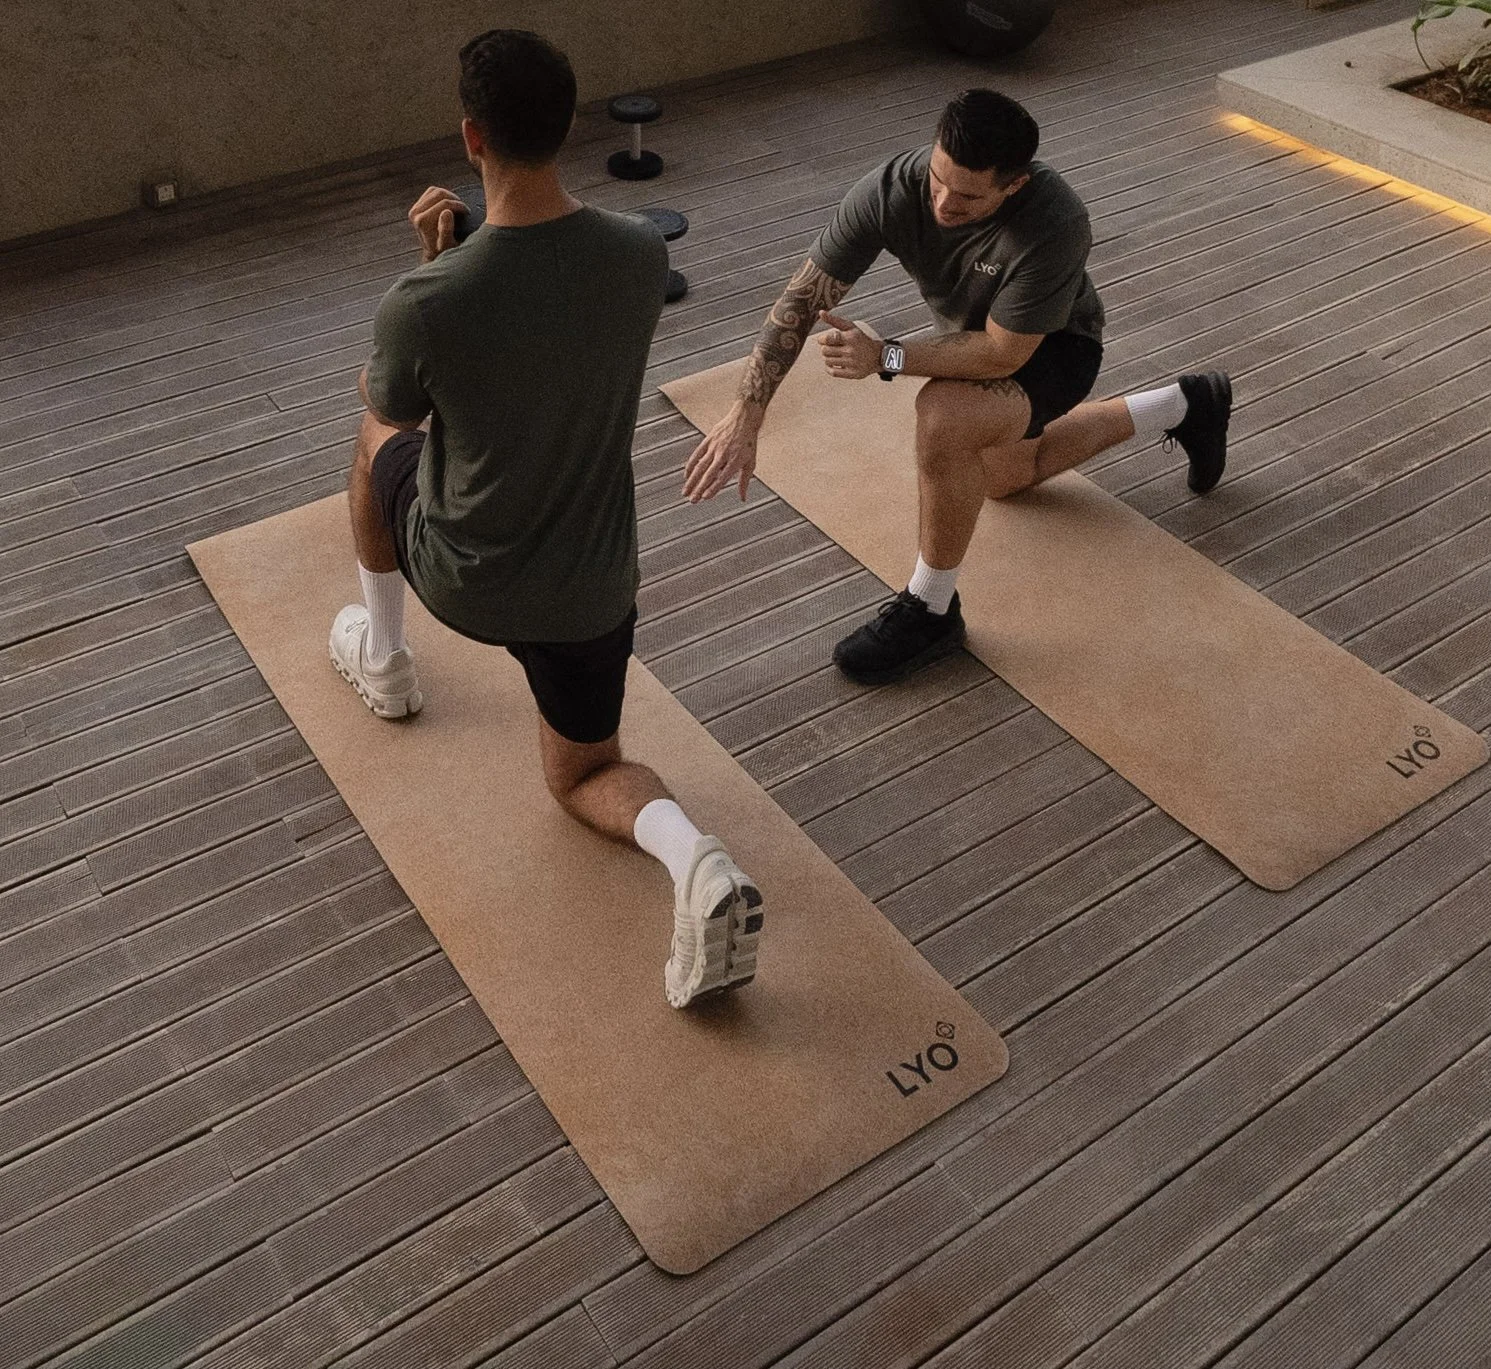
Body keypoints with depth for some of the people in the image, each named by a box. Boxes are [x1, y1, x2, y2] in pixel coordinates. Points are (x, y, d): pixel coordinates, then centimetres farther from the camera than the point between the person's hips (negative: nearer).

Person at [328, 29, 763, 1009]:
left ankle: (382, 658, 47)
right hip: (593, 589, 2)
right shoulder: (643, 254, -13)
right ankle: (694, 861, -10)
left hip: (461, 581, -2)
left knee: (381, 437, 31)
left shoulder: (426, 302, -26)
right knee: (584, 773, 25)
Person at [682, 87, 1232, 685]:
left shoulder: (1054, 225, -41)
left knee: (944, 414, -38)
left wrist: (886, 356, -41)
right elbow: (803, 296, -26)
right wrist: (745, 415, -33)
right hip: (973, 335, 7)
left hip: (1051, 349, -7)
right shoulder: (893, 189, -30)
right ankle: (1182, 407, 44)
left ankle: (931, 610, -17)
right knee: (1002, 475, 31)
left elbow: (1002, 354, -33)